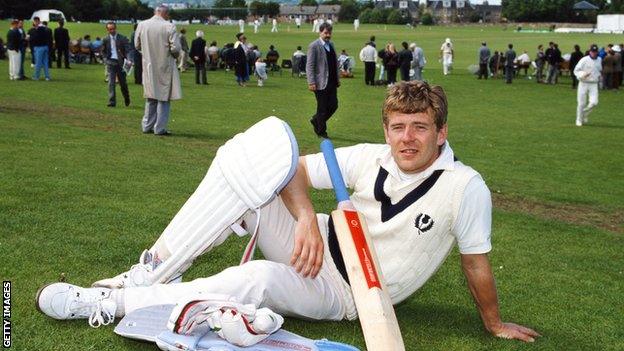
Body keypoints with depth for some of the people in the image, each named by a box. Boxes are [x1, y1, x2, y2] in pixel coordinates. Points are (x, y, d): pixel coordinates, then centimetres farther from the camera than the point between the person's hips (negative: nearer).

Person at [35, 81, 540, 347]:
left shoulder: (465, 188, -16)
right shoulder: (370, 160, -5)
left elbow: (476, 262, -6)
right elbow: (297, 169, -2)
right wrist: (307, 218, -19)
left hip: (344, 294, -4)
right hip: (317, 248, 4)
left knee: (262, 279, -38)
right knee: (260, 148, -20)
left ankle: (111, 302, -21)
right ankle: (155, 270, -16)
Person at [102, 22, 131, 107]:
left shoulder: (122, 39, -3)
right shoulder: (105, 40, 4)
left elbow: (128, 50, -8)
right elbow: (103, 52, 17)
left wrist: (129, 60, -24)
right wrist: (106, 59, 3)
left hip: (120, 62, -1)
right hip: (111, 62, 1)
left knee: (123, 83, 10)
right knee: (111, 83, -9)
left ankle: (127, 99, 33)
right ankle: (112, 102, -9)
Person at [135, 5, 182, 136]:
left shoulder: (142, 25, -2)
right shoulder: (169, 27, -14)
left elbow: (137, 45, 7)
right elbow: (175, 48, -16)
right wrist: (175, 55, 5)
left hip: (149, 67, 4)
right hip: (165, 67, -4)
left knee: (151, 97, 17)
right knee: (164, 98, 5)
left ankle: (147, 126, 21)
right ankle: (160, 128, 4)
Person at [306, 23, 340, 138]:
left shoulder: (331, 45, 14)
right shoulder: (314, 46, -10)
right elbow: (309, 66, -13)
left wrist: (338, 78, 14)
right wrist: (311, 83, -18)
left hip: (332, 82, 7)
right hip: (321, 83, -7)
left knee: (333, 105, 7)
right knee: (322, 108, 2)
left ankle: (316, 120, 29)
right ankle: (321, 132, 17)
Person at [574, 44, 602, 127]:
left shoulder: (599, 60, 10)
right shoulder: (584, 60, -7)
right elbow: (576, 70, -8)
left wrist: (599, 75, 13)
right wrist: (583, 74, -25)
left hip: (594, 84, 4)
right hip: (583, 84, -3)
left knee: (594, 102, -11)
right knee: (581, 103, -1)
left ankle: (585, 114, 16)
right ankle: (579, 120, 16)